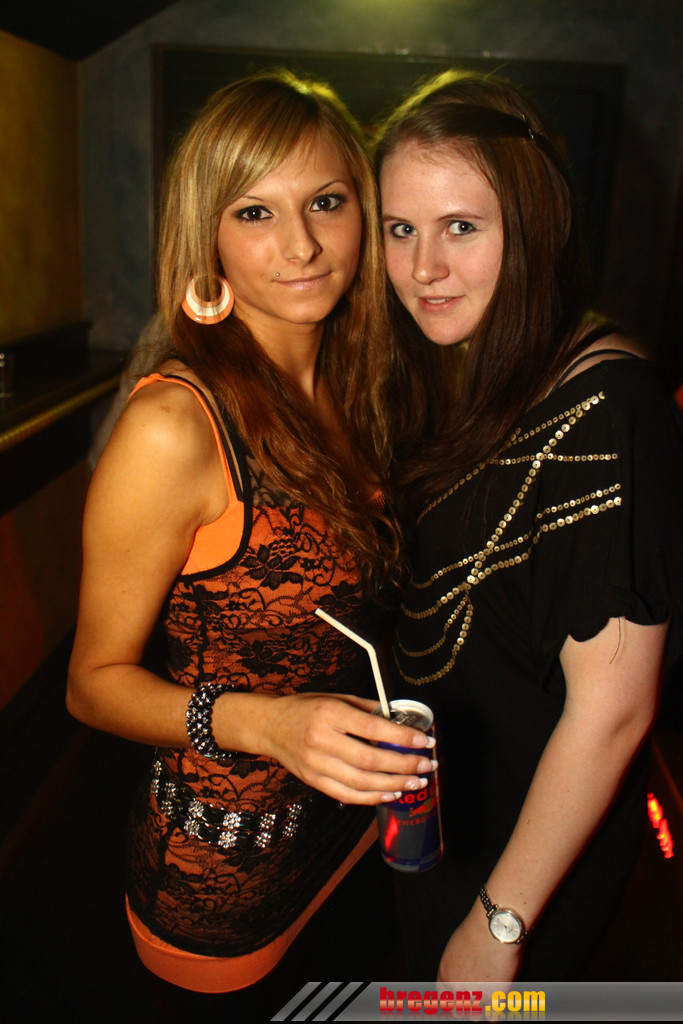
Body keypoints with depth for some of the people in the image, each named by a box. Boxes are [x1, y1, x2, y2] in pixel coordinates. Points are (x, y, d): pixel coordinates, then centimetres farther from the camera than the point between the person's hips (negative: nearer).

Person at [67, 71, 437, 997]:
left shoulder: (351, 392, -4)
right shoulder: (174, 427, -25)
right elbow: (97, 682, -17)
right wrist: (264, 723, -32)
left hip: (352, 818, 6)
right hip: (223, 872, -5)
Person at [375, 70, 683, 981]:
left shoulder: (603, 407, -28)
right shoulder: (454, 375, -3)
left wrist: (500, 920, -17)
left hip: (532, 841, -7)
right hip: (438, 808, 7)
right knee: (426, 985, 30)